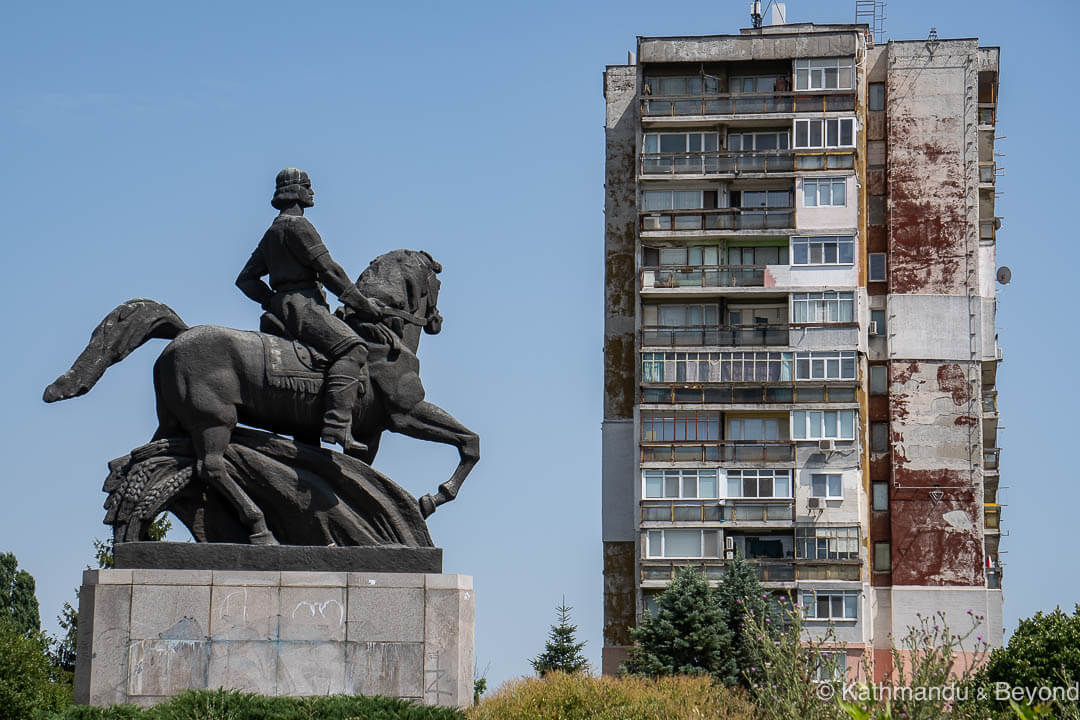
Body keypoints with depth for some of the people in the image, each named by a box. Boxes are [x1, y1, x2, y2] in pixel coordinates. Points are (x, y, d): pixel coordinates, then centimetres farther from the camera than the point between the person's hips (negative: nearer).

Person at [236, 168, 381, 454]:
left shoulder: (271, 234, 25)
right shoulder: (297, 225, -5)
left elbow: (245, 279, 26)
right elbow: (328, 269, -10)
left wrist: (272, 301, 17)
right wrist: (362, 304, -6)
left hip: (282, 307, 10)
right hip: (302, 304, -10)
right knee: (351, 348, -26)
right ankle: (337, 424, -42)